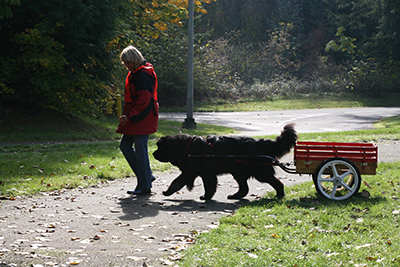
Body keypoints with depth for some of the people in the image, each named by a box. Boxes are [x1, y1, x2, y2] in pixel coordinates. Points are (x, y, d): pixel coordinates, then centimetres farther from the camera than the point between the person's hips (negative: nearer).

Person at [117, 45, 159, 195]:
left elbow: (144, 100, -22)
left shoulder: (143, 75, -16)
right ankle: (147, 176, 19)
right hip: (134, 118, 11)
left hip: (142, 119, -11)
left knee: (140, 151, -6)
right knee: (125, 145, 12)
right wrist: (127, 116, 18)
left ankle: (144, 186, 3)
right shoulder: (134, 73, 16)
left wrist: (129, 116, -21)